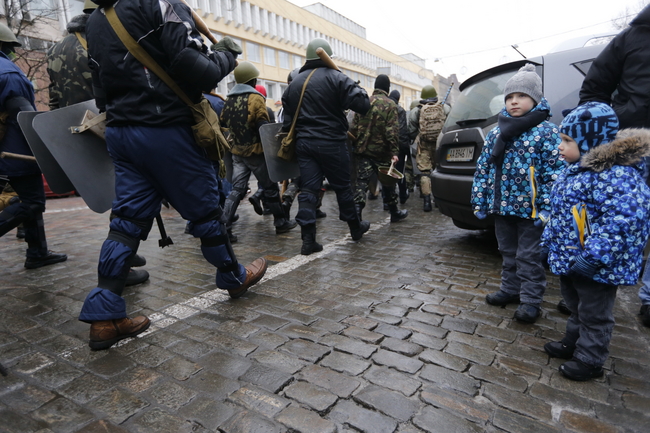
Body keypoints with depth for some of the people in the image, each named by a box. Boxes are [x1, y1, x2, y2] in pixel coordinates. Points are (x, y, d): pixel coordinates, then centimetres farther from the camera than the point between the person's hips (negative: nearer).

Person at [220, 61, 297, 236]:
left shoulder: (229, 99, 10)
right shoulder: (255, 98, -10)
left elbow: (223, 122, 16)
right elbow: (263, 126, -16)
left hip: (237, 151, 6)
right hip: (255, 151, -6)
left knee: (237, 189, 6)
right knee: (270, 188, 6)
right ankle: (281, 222, 17)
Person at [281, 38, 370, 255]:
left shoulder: (294, 83, 12)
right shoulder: (336, 78, -6)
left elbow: (287, 118, 13)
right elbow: (363, 105, -15)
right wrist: (357, 90, 6)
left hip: (304, 143, 4)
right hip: (331, 143, -4)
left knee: (308, 190, 2)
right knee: (342, 187, 9)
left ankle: (308, 239, -2)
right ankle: (355, 227, 27)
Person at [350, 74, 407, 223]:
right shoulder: (390, 104, -5)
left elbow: (354, 127, 8)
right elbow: (392, 131, -13)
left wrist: (354, 145, 15)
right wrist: (394, 152, -14)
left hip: (363, 150, 2)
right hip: (381, 151, -2)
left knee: (361, 181, 0)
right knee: (387, 182, 12)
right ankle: (395, 213, 26)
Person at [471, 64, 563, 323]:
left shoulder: (546, 131, -8)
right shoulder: (496, 132, 7)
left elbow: (555, 173, -12)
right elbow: (482, 169, 7)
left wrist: (547, 208, -18)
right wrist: (480, 201, 3)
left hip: (530, 208, -5)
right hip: (501, 205, 6)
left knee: (529, 256, 4)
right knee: (508, 252, 17)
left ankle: (530, 300, 16)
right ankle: (511, 289, 32)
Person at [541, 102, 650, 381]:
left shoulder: (617, 173, -22)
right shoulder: (574, 169, 9)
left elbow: (624, 217, -31)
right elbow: (559, 212, 16)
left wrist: (595, 255, -31)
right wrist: (549, 242, 17)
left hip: (597, 265, -9)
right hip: (568, 258, 9)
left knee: (594, 315, 9)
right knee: (575, 307, 25)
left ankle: (589, 360, 25)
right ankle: (573, 342, 43)